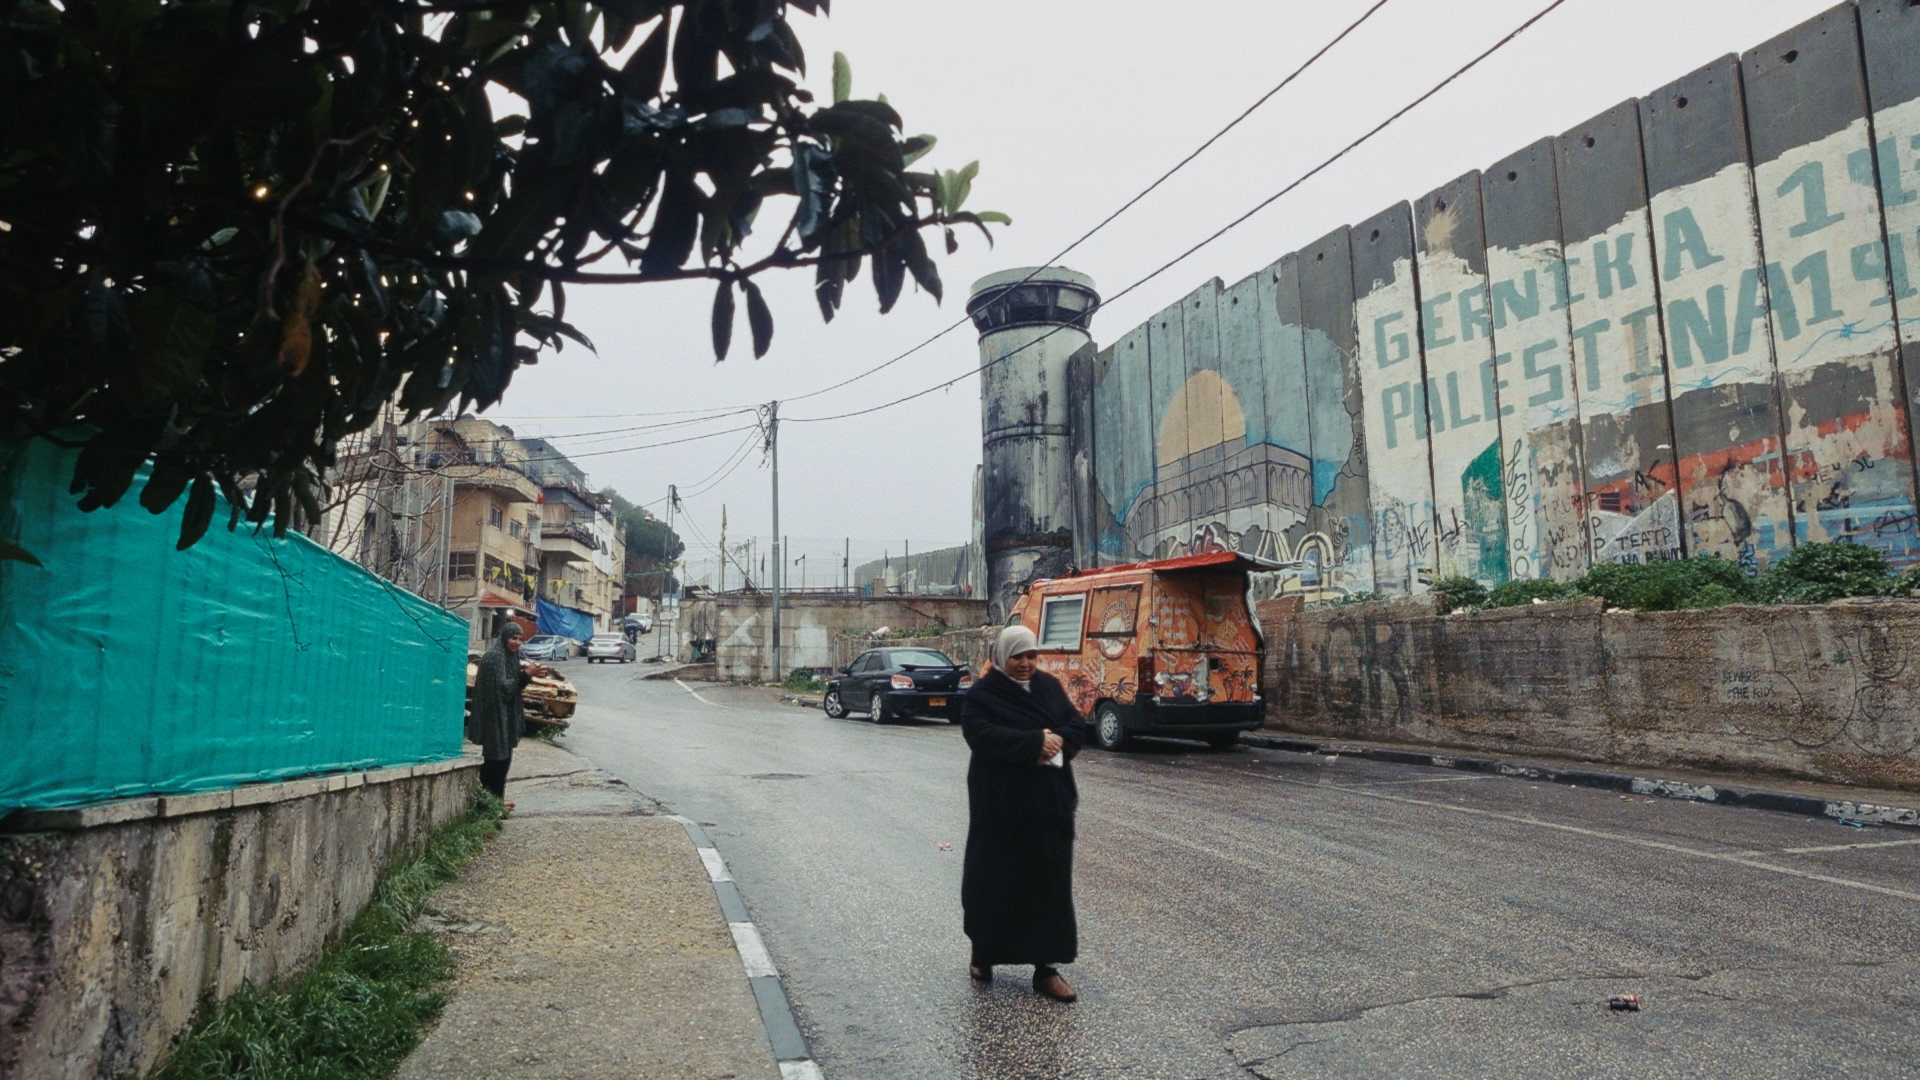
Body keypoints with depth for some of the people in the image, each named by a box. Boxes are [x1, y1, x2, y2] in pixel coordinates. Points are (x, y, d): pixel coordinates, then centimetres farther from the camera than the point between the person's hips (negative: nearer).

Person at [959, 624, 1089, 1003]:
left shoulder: (1050, 687, 9)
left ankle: (1045, 966, 15)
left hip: (1050, 802, 4)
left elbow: (1077, 726, 6)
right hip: (1000, 805, -4)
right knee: (995, 880, 7)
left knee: (1050, 883, 5)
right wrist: (1034, 742, -26)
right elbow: (984, 736, -21)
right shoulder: (982, 696, -6)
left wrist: (1058, 740, -15)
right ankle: (983, 956, 27)